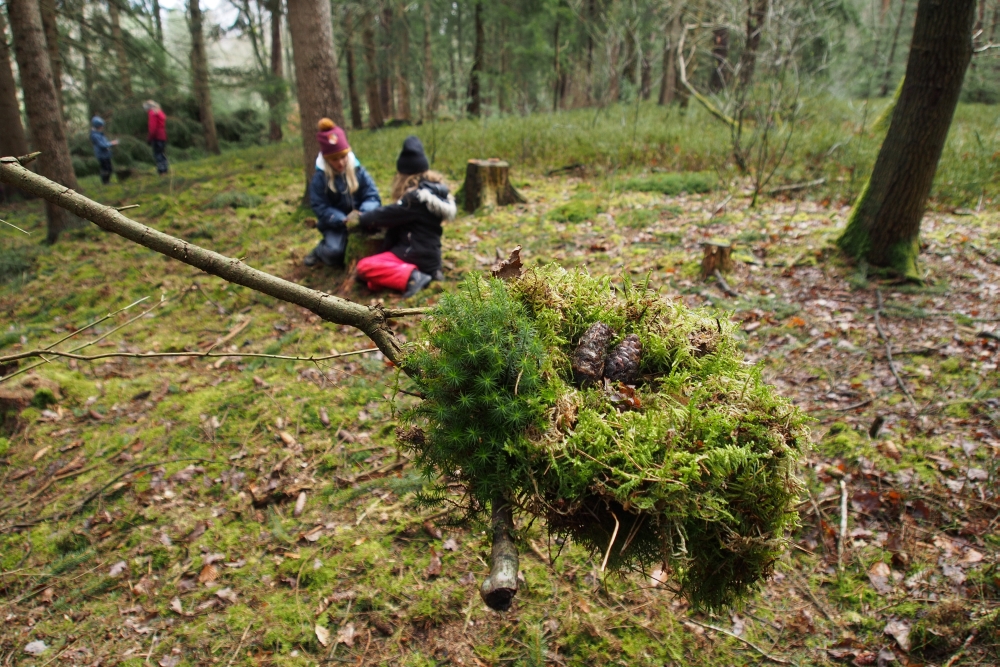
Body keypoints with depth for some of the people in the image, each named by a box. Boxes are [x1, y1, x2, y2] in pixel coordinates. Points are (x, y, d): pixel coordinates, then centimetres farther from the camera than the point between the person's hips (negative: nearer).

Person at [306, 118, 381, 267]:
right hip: (335, 223, -3)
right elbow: (320, 208, -13)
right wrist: (344, 220, -30)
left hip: (359, 220, 3)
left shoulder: (358, 170, -3)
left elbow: (373, 196, -8)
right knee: (335, 251, -29)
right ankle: (320, 252, 11)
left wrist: (363, 213, -30)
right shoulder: (319, 178, -10)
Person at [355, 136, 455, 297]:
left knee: (364, 267, -11)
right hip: (428, 254, 9)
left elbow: (386, 215, -16)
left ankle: (411, 277, -21)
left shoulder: (416, 198, -20)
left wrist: (364, 220, 3)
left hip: (417, 257, -9)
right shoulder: (434, 189, 8)